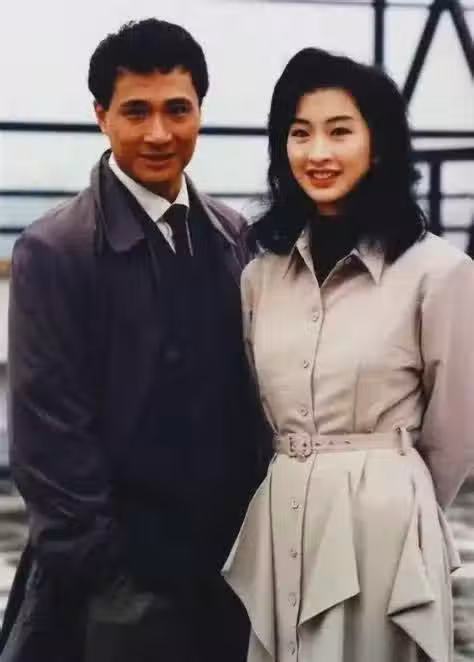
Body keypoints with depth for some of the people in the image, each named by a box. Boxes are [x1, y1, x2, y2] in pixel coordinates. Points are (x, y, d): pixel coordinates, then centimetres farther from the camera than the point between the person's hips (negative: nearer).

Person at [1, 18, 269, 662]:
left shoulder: (233, 237, 5)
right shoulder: (54, 250, -10)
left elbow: (245, 392, 9)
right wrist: (102, 572, -12)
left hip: (229, 562, 5)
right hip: (118, 578, -5)